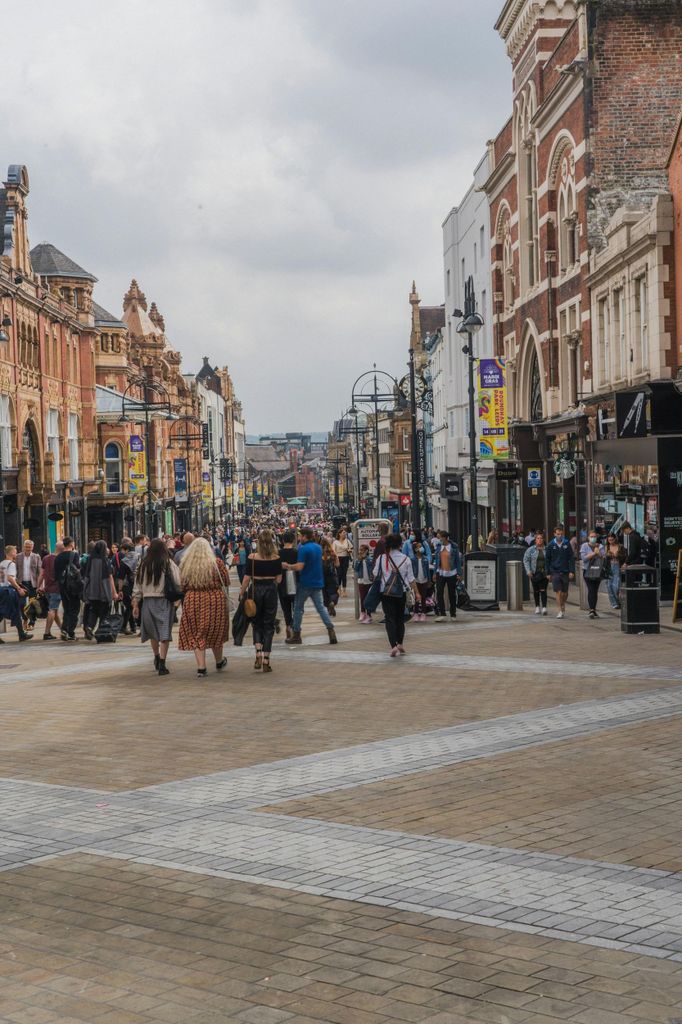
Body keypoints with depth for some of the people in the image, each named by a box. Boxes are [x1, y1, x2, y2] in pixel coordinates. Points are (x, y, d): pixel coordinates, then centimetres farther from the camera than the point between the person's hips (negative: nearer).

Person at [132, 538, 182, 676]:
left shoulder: (143, 564, 4)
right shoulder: (168, 563, -7)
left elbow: (137, 585, 7)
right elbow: (178, 584, -10)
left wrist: (135, 604, 12)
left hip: (148, 601, 4)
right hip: (164, 601, -4)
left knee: (153, 632, 20)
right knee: (164, 633, -2)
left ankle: (157, 658, 35)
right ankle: (162, 664, -7)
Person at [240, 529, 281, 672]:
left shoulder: (252, 558, -8)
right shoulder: (276, 558, -4)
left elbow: (246, 578, -7)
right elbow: (279, 579, -1)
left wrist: (242, 593, 6)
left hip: (256, 590, -1)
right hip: (271, 590, 1)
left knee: (257, 623, 16)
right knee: (269, 625, 8)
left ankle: (258, 654, -4)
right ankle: (266, 661, 4)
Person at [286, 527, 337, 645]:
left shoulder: (303, 549, -15)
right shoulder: (318, 547, 10)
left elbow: (299, 566, -22)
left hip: (305, 583, -6)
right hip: (318, 582, 6)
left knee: (298, 608, 6)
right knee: (321, 607, 6)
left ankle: (296, 634, 10)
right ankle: (331, 630, -8)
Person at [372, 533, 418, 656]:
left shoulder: (381, 558, -7)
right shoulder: (405, 559, -6)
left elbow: (375, 575, 2)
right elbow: (411, 578, -2)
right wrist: (416, 592, 7)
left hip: (386, 592, -1)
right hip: (401, 592, 1)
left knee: (390, 618, -2)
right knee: (400, 618, 18)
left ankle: (393, 645, -17)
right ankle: (400, 644, 23)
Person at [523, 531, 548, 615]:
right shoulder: (530, 550, 3)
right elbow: (526, 560, 2)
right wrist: (528, 571, -9)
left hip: (544, 573, -1)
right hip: (534, 573, 1)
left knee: (543, 590, -8)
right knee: (536, 591, 9)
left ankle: (544, 607, -11)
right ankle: (537, 607, 22)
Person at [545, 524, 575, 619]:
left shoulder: (567, 544, 2)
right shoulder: (550, 545, 2)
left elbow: (571, 558, 3)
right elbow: (547, 560, 7)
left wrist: (572, 571, -5)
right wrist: (548, 573, 4)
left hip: (565, 572, 1)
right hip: (555, 572, -1)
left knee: (565, 592, 8)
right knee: (558, 592, -8)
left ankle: (563, 605, 33)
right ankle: (560, 611, -6)